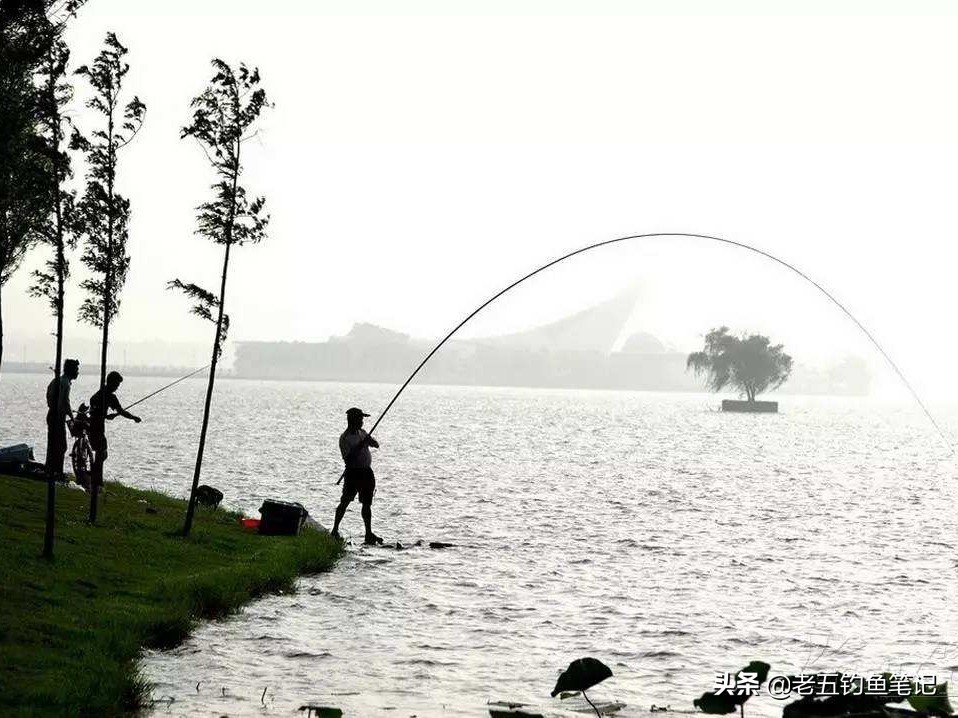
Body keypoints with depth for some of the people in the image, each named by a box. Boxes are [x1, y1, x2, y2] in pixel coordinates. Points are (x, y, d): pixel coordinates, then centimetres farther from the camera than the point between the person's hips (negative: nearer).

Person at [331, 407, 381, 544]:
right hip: (353, 472, -7)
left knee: (367, 503, 9)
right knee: (345, 501, -11)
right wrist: (360, 445, -25)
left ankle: (369, 533, 13)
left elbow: (376, 445, 12)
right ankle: (335, 530, -4)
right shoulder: (344, 438, -10)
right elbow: (348, 458, -19)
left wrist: (371, 441, -11)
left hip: (366, 472, 7)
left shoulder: (362, 433, 13)